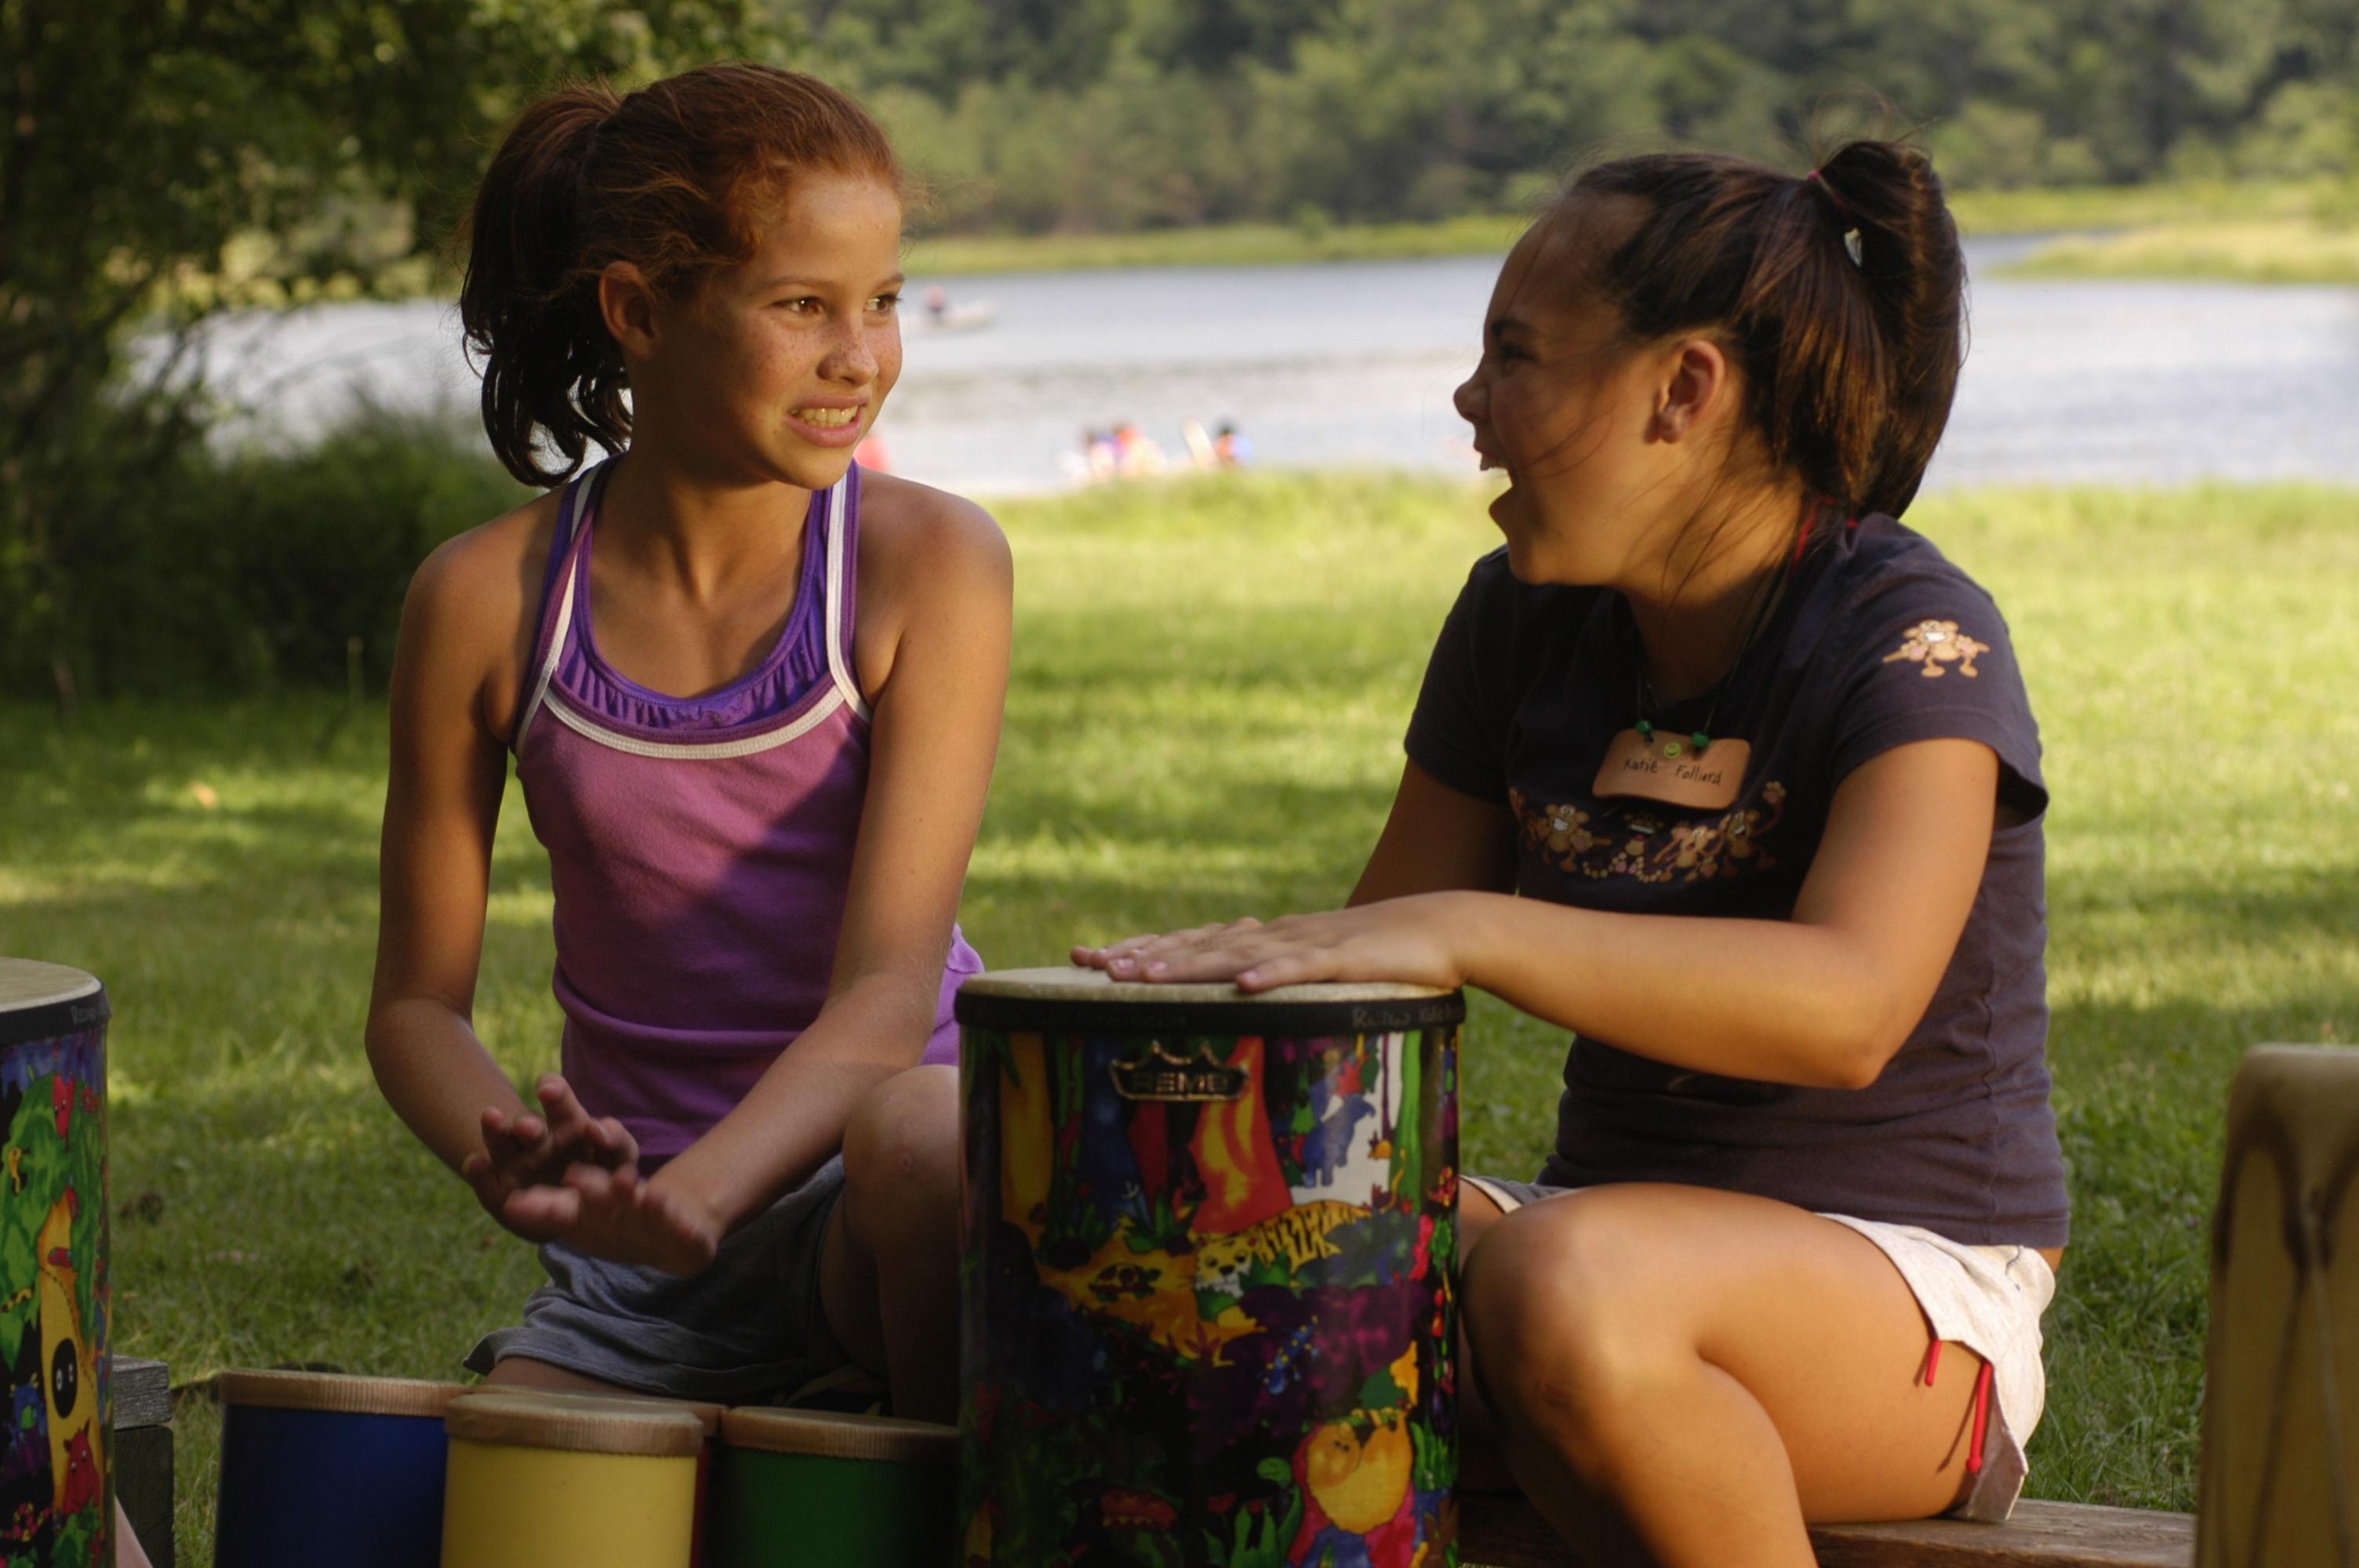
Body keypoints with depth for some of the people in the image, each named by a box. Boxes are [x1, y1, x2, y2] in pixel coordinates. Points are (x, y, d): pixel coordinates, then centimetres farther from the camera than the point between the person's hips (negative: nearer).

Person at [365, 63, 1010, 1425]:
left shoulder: (928, 561, -7)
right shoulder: (490, 602, -1)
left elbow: (888, 988, -15)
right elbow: (417, 1006, 6)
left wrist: (693, 1195, -33)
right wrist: (510, 1163, -17)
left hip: (869, 1207, -2)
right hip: (632, 1271, 2)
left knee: (919, 1136, -36)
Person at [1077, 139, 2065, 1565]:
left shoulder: (1911, 642, -13)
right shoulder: (1526, 619, 8)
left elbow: (1847, 1007, -30)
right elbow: (1383, 947, 13)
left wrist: (1465, 932, -39)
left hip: (1916, 1288, -5)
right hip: (1624, 1235, 6)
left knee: (1564, 1282, -37)